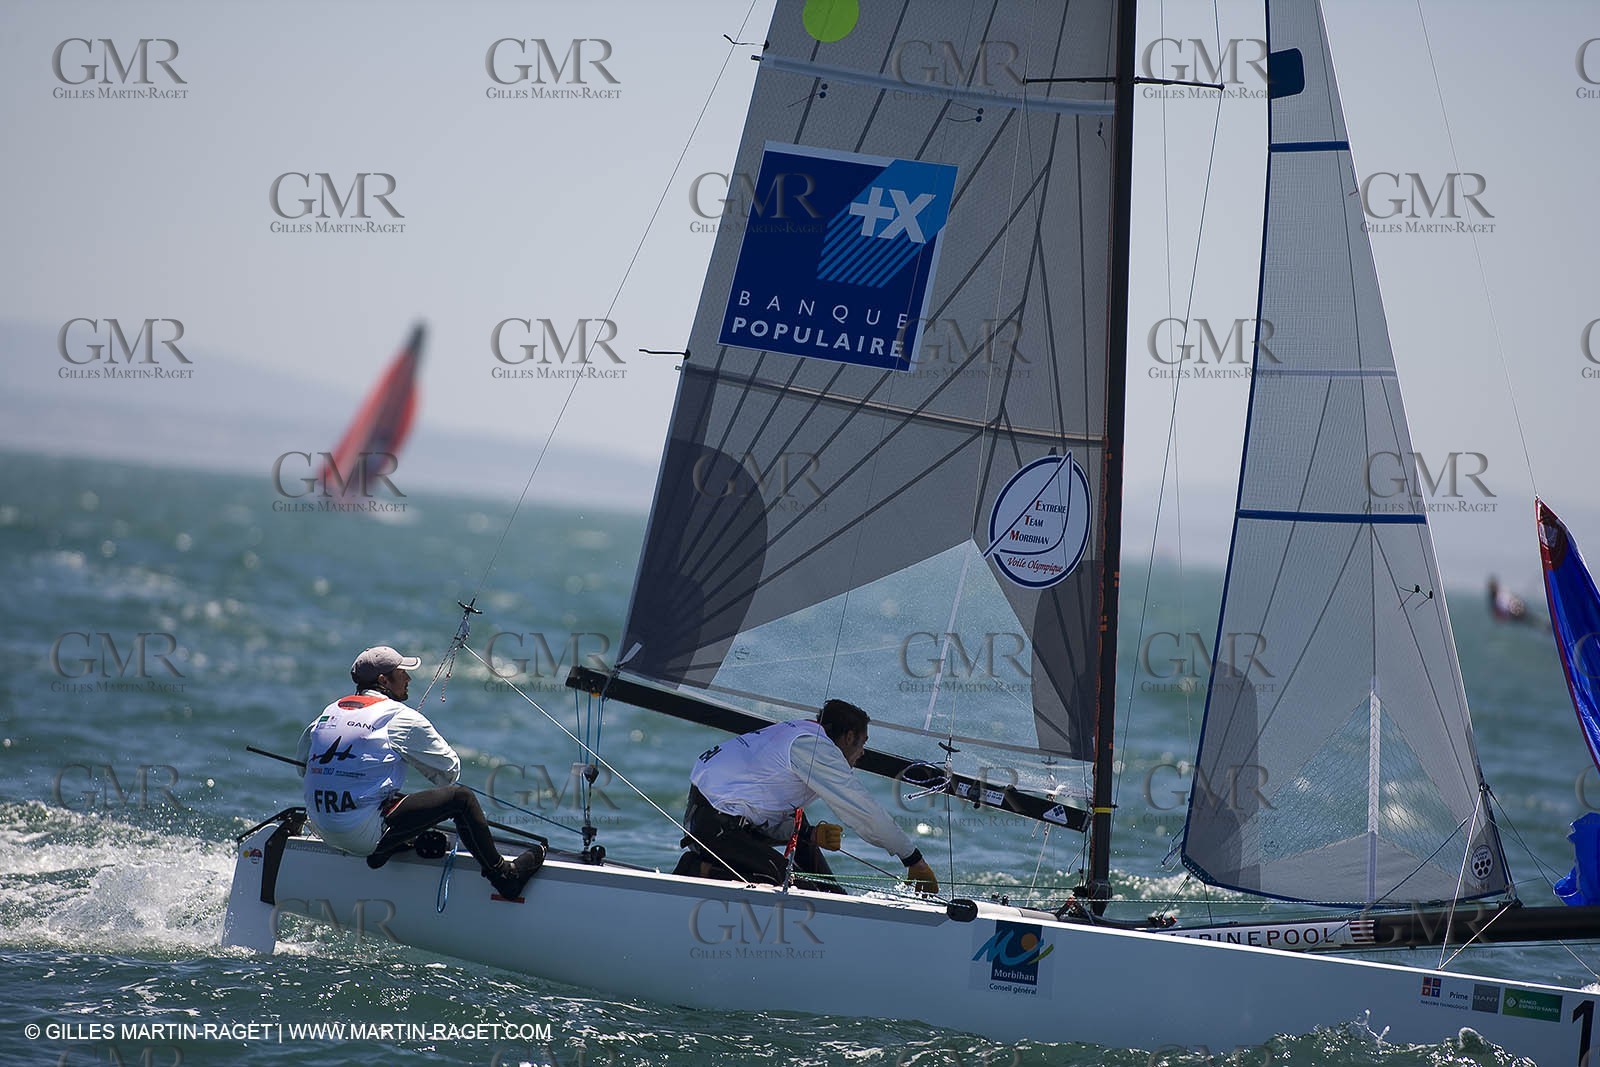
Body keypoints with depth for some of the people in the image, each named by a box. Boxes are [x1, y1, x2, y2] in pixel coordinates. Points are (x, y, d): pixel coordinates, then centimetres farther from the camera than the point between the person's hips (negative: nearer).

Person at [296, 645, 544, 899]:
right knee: (461, 797, -1)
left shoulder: (330, 711, 14)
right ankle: (504, 876, 6)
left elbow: (302, 765, 24)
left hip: (322, 829, 8)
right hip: (364, 834, -8)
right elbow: (450, 771, 4)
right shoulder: (402, 718, -5)